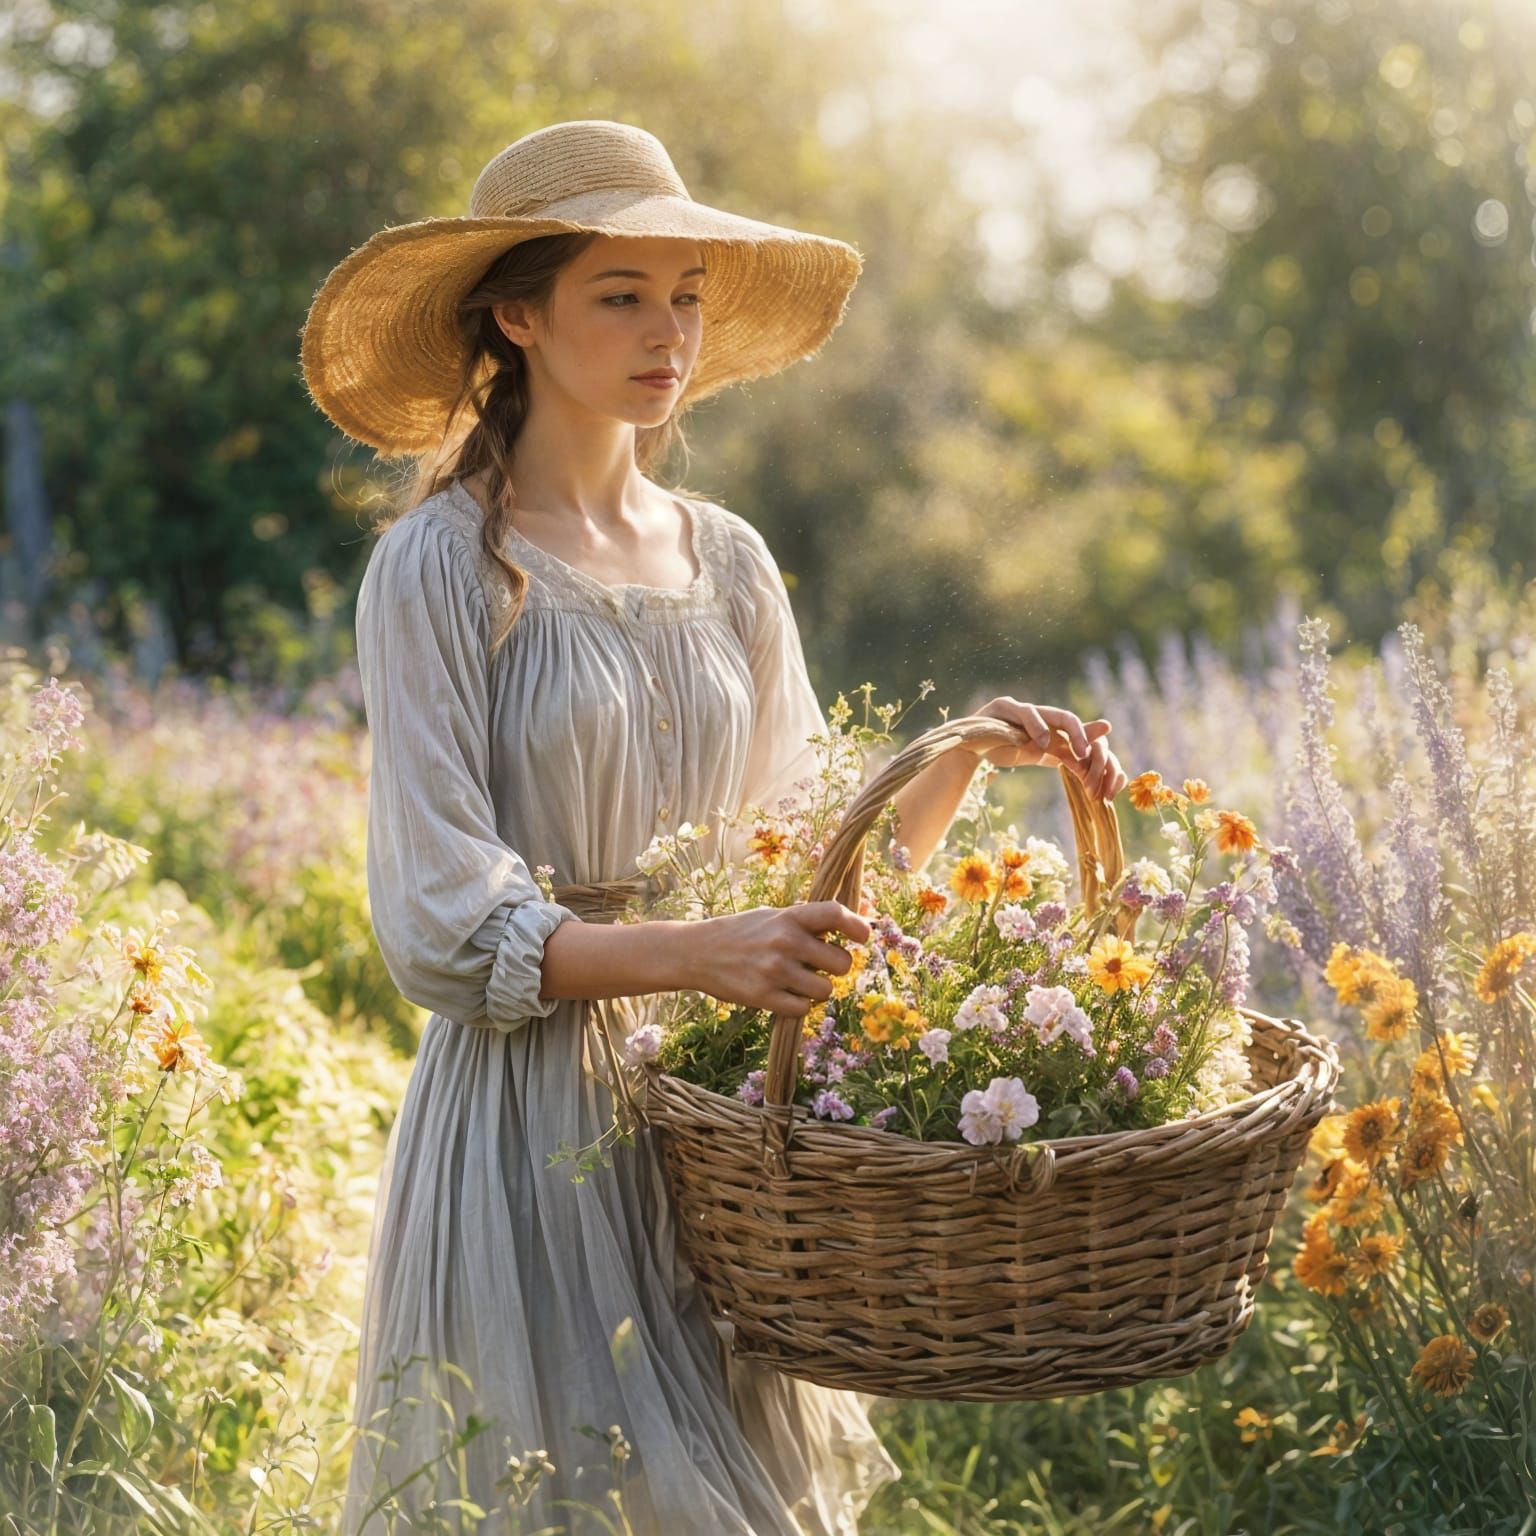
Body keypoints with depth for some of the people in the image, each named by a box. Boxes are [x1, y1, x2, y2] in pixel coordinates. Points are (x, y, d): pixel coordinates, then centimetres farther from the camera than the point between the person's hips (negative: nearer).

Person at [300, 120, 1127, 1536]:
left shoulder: (726, 561, 9)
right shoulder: (444, 566, -8)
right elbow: (441, 928, -15)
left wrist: (969, 752, -1)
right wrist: (691, 953, -28)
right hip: (535, 1114, -5)